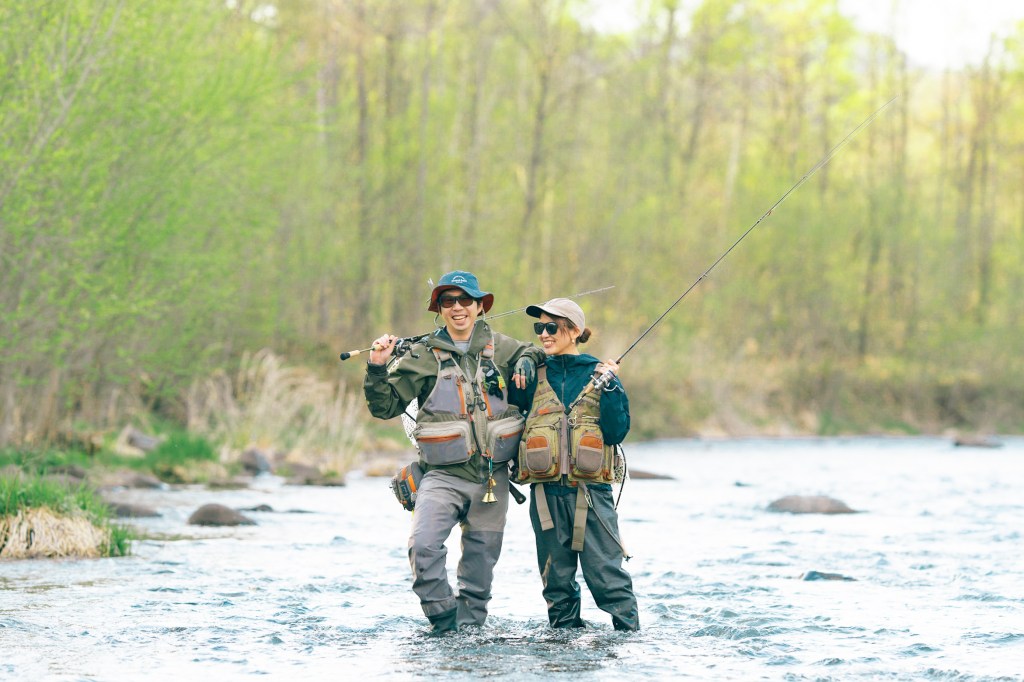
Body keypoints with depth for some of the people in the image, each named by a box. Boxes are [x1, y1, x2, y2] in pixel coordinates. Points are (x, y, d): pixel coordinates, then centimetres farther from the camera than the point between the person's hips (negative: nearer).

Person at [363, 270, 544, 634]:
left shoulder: (499, 347, 8)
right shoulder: (423, 355, 1)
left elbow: (533, 351, 28)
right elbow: (386, 405, 1)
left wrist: (527, 363, 5)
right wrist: (377, 368, -14)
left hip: (493, 477, 3)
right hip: (444, 476, -3)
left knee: (482, 556, 10)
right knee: (424, 545, -23)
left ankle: (470, 621, 25)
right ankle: (445, 620, -11)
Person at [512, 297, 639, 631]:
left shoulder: (600, 373, 6)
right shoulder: (534, 376, 13)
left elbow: (617, 431, -1)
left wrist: (609, 386, -11)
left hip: (590, 488, -3)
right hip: (546, 490, 3)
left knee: (606, 574, -7)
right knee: (556, 578, 7)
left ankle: (629, 634, -2)